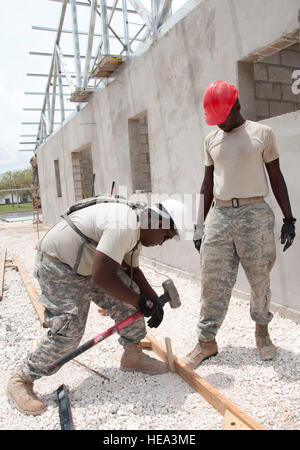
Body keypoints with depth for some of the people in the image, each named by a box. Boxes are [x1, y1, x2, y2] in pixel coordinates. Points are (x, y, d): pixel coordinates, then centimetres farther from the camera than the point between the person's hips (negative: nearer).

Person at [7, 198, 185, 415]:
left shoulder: (136, 230, 3)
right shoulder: (123, 226, -31)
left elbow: (132, 271, 11)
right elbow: (101, 277, -35)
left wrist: (154, 300, 0)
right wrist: (142, 302, -23)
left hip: (87, 264, 10)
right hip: (58, 266, -9)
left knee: (128, 300, 2)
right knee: (68, 331, -10)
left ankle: (133, 356, 19)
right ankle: (21, 380, 10)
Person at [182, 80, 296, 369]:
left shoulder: (262, 133, 4)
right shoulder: (211, 140, 13)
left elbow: (276, 177, 6)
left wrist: (288, 218, 1)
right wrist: (200, 225, 11)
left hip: (255, 214, -2)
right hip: (219, 214, 3)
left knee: (260, 279, 6)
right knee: (213, 282, 1)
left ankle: (262, 329, 30)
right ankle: (206, 341, 12)